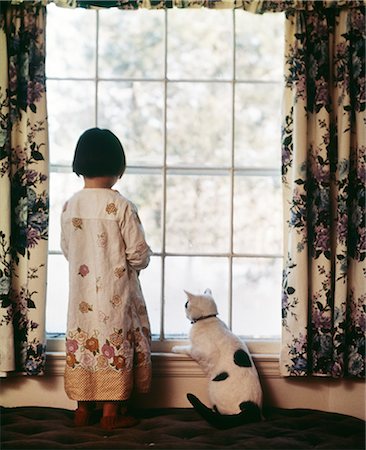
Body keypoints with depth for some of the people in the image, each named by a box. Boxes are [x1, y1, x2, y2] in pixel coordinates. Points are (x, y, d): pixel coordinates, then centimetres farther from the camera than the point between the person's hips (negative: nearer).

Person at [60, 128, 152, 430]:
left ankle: (83, 409, 21)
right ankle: (112, 412, 10)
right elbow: (138, 254, -14)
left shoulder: (70, 206, -2)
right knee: (116, 345, 5)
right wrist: (138, 261, 8)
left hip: (82, 292, 5)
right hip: (115, 293, -4)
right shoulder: (122, 206, -16)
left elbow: (67, 250, 8)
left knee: (82, 341, 13)